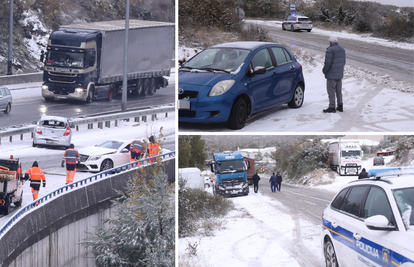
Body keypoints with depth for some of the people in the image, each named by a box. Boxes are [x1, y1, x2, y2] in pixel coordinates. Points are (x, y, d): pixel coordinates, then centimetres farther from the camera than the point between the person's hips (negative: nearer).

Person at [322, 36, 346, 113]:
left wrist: (324, 70, -5)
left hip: (331, 75, -8)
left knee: (331, 91, -2)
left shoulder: (330, 50, -18)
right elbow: (343, 61, 15)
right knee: (338, 90, 15)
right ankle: (340, 106, 19)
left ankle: (332, 107, -1)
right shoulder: (342, 50, 9)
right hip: (339, 74, 8)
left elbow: (328, 63, -21)